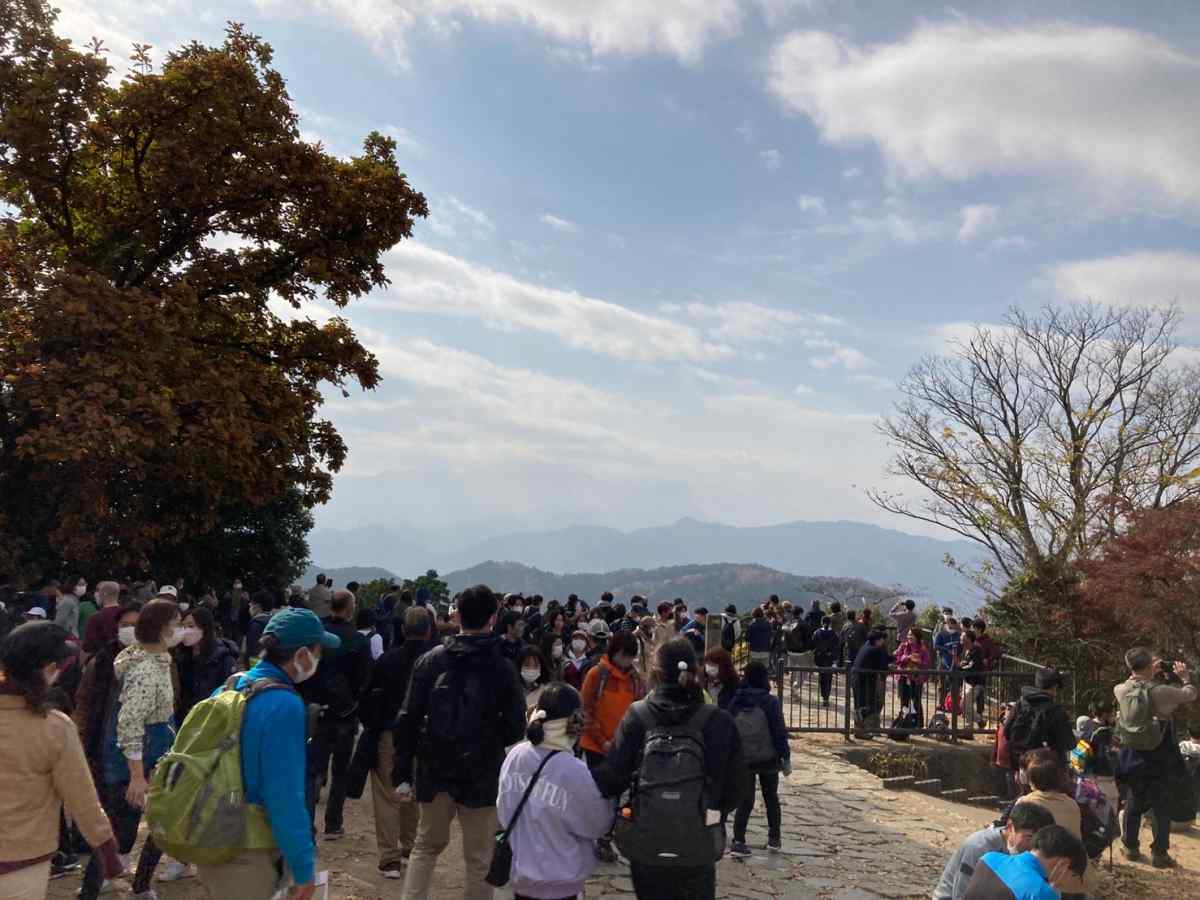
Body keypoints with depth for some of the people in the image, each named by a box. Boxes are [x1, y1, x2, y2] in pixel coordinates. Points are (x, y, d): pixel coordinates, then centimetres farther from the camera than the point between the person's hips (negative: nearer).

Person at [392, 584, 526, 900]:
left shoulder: (430, 661, -2)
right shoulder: (503, 668, -8)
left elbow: (407, 720, -4)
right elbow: (516, 728, -8)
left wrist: (402, 774, 1)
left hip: (434, 771, 2)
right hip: (482, 776, -2)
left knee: (426, 845, 22)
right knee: (479, 859, 10)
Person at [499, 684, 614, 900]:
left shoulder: (515, 756, -11)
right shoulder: (574, 772, -26)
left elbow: (502, 811, 4)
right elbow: (598, 826, -12)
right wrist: (607, 798, 3)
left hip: (518, 872, 5)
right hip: (558, 881, -5)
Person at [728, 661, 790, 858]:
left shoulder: (736, 702, -1)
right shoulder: (771, 702, -12)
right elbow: (779, 732, -11)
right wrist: (786, 757, -2)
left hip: (742, 759, 2)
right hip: (768, 759, -2)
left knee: (745, 801, 6)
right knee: (771, 798, 17)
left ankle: (738, 841, -6)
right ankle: (774, 838, 25)